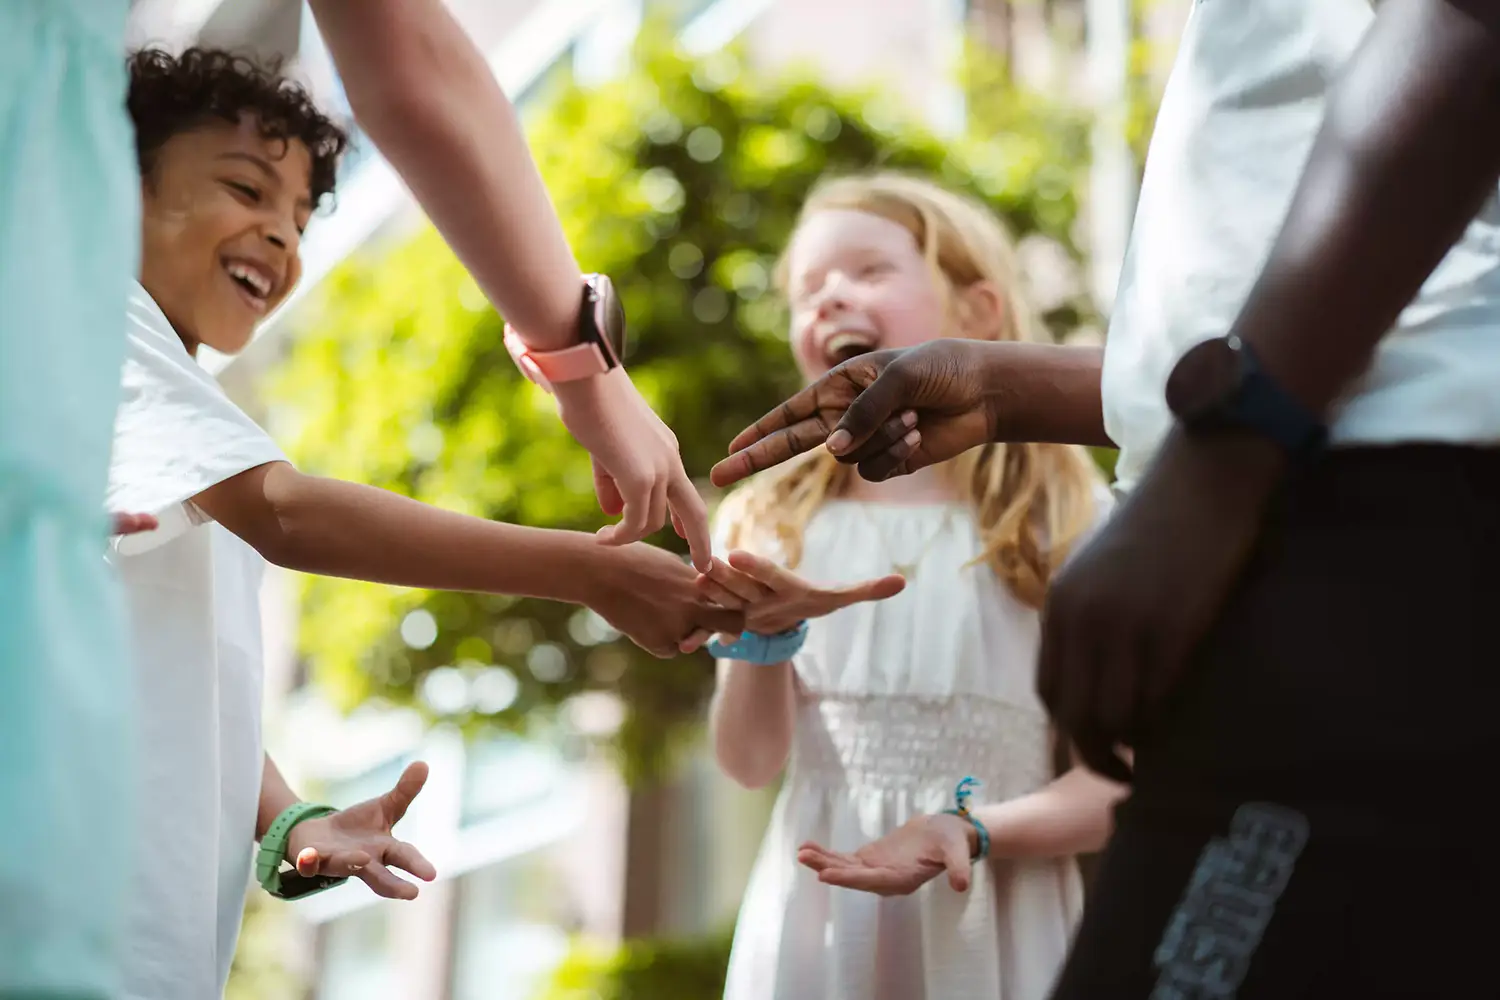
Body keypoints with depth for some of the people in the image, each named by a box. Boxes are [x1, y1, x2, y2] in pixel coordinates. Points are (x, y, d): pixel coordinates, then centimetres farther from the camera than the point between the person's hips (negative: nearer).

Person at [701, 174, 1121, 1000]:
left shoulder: (1069, 526, -2)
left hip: (993, 928, -1)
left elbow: (1123, 782, -4)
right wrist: (757, 643, -16)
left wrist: (978, 832, -18)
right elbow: (751, 763, 1)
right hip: (818, 924, 2)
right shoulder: (773, 526, 4)